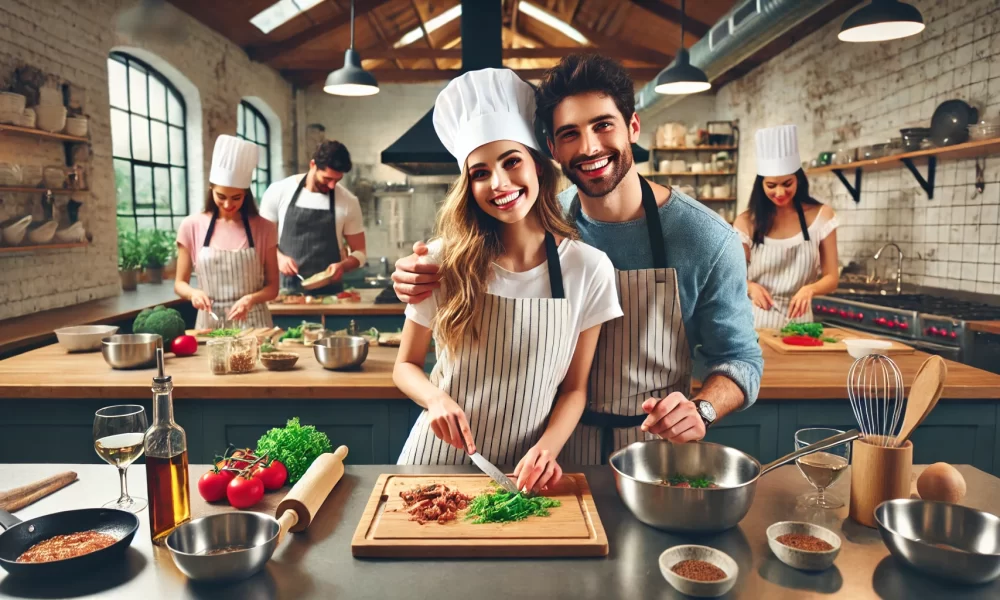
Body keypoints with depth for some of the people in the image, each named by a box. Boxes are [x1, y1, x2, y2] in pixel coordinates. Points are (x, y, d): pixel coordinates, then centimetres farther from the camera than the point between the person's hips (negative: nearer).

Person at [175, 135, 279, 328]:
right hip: (209, 323, 1)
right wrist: (193, 293, -14)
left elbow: (272, 287, 1)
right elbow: (180, 283, 7)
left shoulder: (264, 228, -2)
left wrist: (251, 299, -17)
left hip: (253, 322, -1)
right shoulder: (192, 226, 0)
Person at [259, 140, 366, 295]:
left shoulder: (348, 202, -1)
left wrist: (342, 265, -13)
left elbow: (359, 253, 7)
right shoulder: (279, 191, 0)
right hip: (286, 289, 0)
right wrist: (278, 257, -8)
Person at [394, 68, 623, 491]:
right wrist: (436, 398, -20)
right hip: (440, 455, 1)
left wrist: (547, 449, -19)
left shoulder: (589, 268, -11)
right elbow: (406, 365, -1)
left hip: (526, 472, 0)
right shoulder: (445, 260, -12)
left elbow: (574, 387, -3)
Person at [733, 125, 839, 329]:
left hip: (798, 320, 1)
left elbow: (831, 278, 0)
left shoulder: (820, 216, 0)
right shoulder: (747, 222, -3)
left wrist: (810, 289, -19)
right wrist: (750, 287, -19)